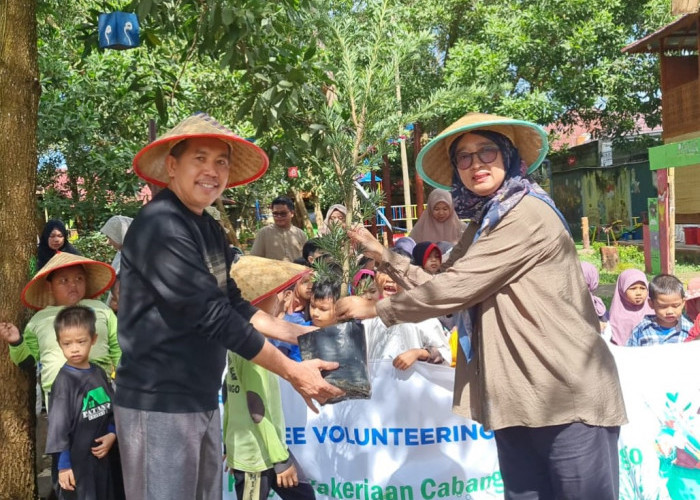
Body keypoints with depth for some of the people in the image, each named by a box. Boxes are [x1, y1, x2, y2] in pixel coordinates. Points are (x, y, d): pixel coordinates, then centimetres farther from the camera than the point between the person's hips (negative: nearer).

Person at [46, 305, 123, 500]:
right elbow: (58, 425, -14)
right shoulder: (64, 380, -14)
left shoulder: (99, 373, 4)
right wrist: (63, 464, -14)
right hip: (77, 460, -6)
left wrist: (112, 434, -6)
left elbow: (113, 408, 11)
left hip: (102, 456, 6)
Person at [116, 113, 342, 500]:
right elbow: (212, 316, -23)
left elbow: (232, 303, 14)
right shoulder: (159, 225, -19)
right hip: (159, 403, -9)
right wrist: (292, 371, -18)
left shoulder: (210, 229, 11)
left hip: (201, 399, 9)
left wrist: (296, 333, 4)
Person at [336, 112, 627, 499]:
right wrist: (383, 256, 8)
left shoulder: (527, 214, -14)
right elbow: (442, 285, 15)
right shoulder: (484, 224, 17)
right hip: (518, 398, 9)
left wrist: (376, 309, -8)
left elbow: (454, 288, -17)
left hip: (567, 396, -9)